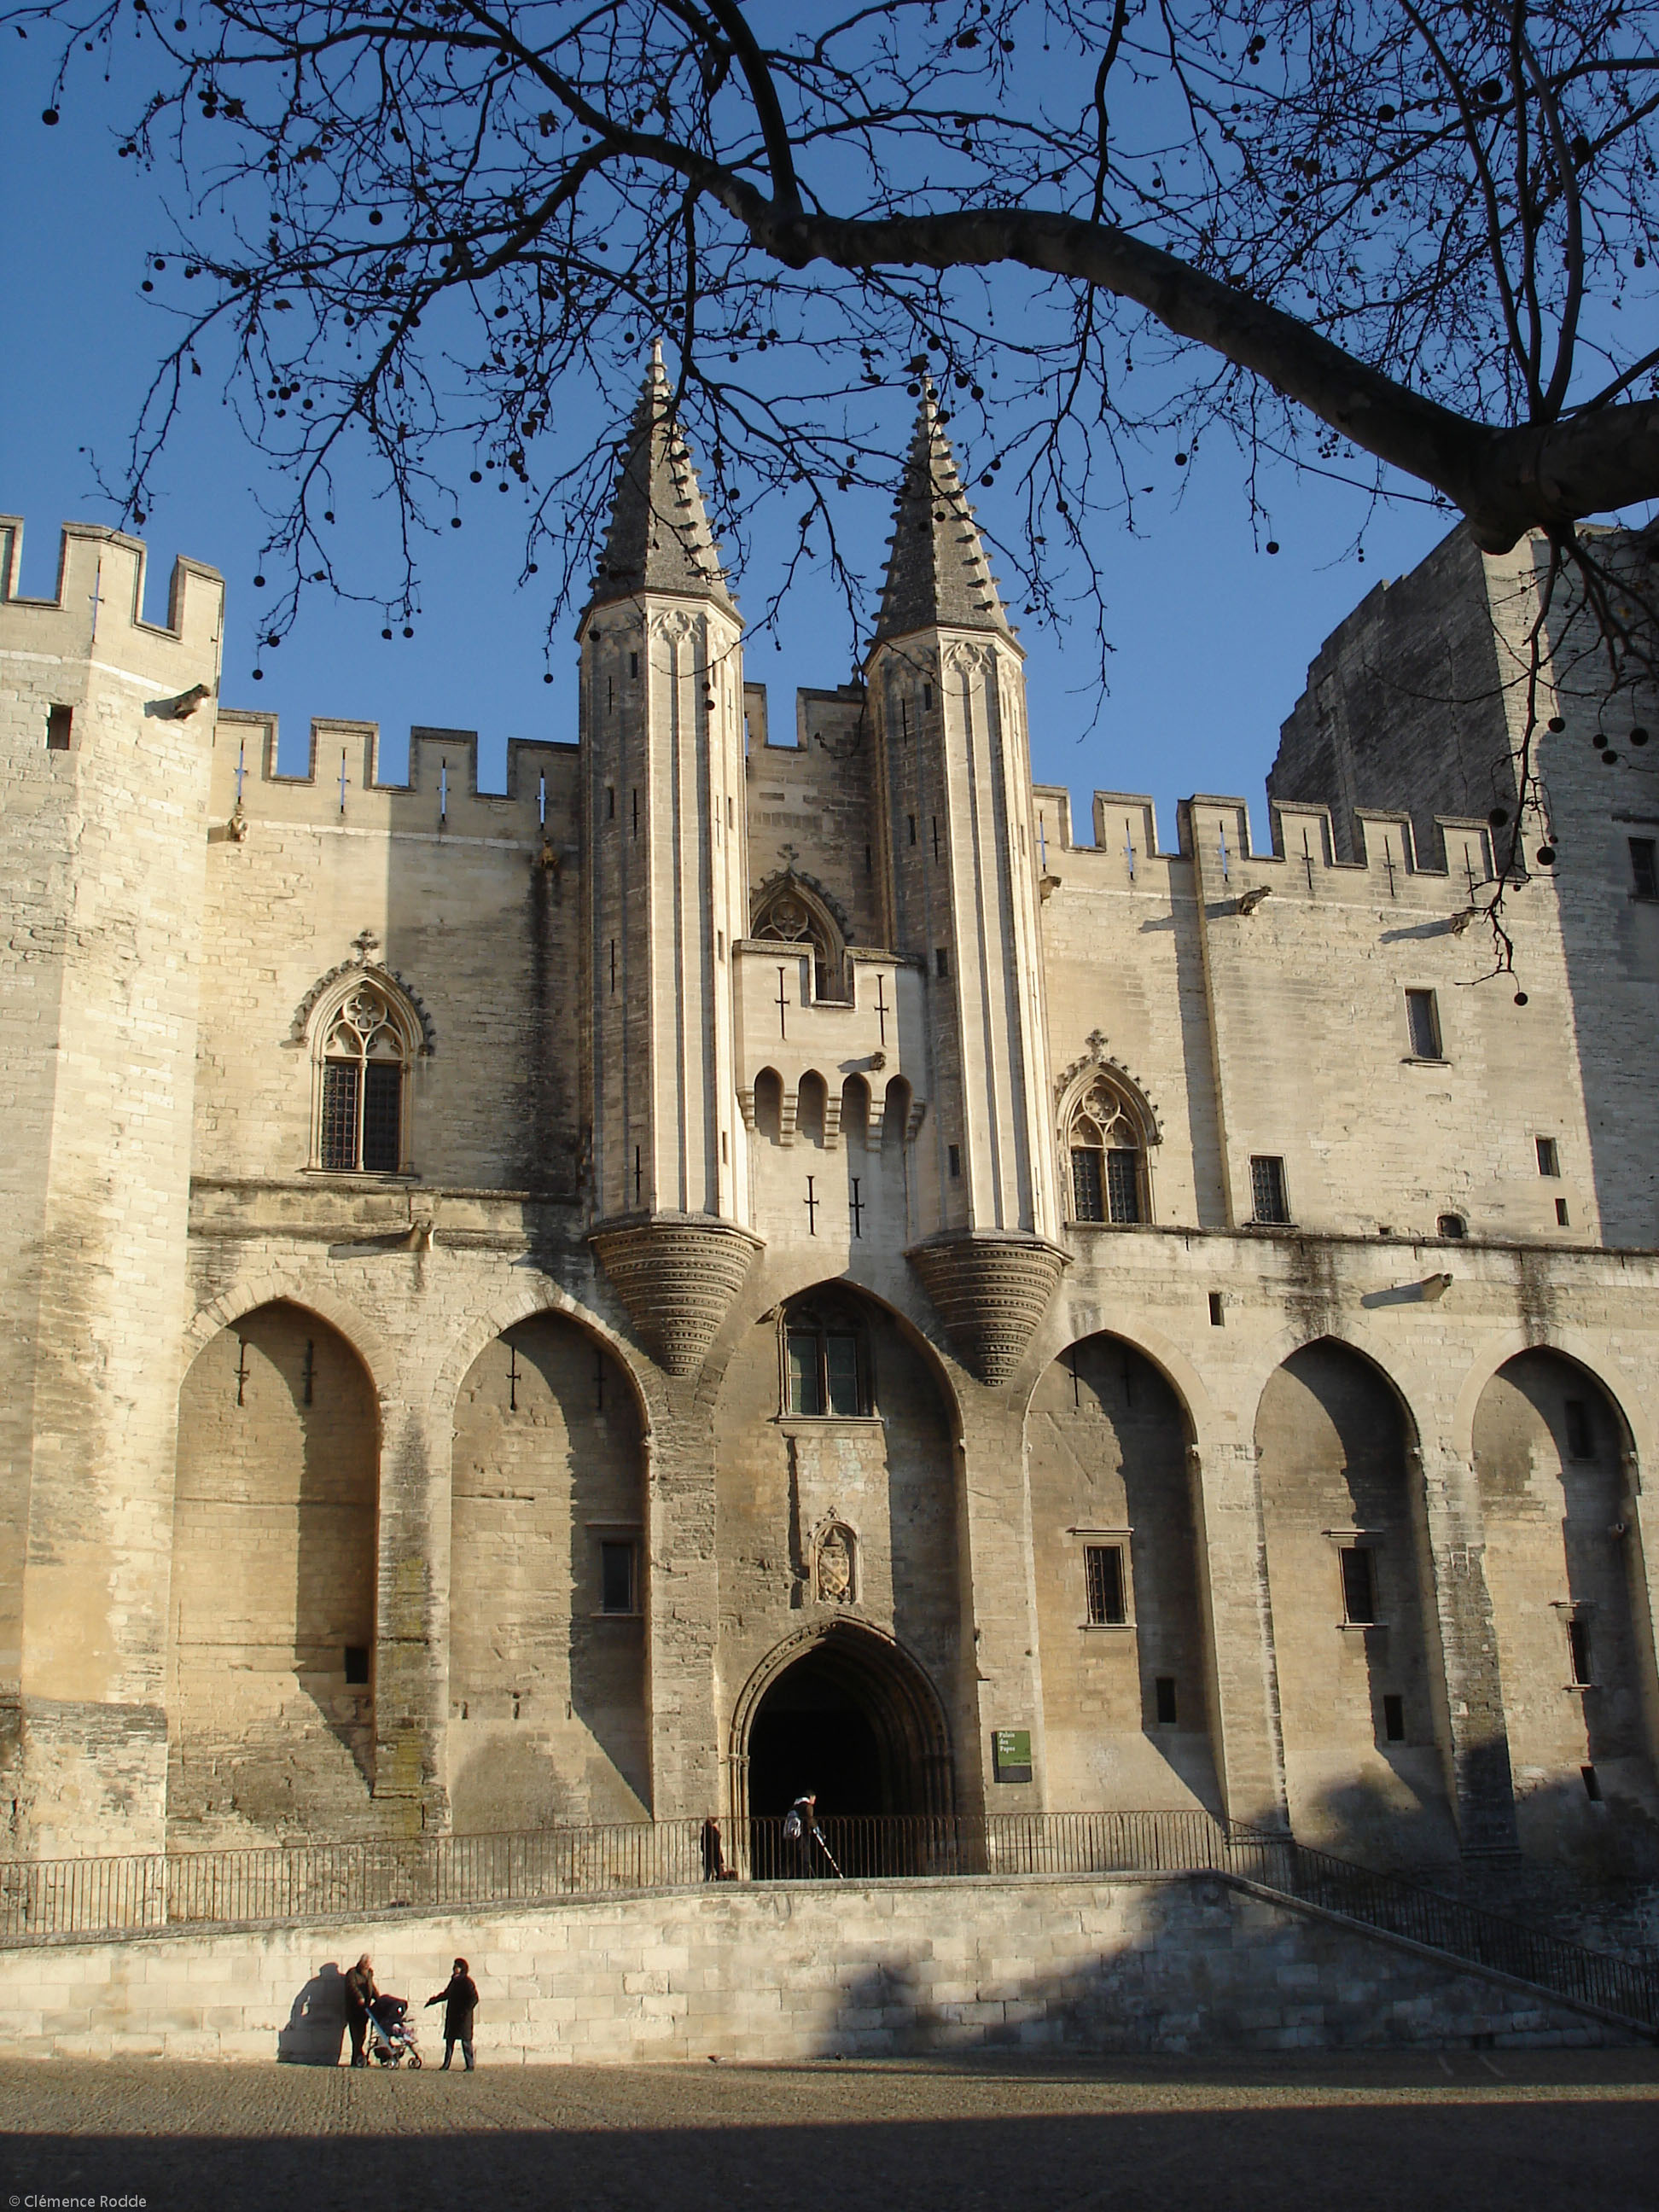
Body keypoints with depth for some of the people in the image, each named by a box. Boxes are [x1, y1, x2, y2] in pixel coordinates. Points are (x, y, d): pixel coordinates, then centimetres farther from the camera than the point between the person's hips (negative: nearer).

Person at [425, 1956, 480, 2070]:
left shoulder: (467, 1982, -10)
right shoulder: (454, 1981, 14)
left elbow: (474, 1999, -14)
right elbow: (446, 1994, 27)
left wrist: (465, 2011, -20)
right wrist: (433, 2000, 22)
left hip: (463, 2017, -8)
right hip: (452, 2016, 8)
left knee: (466, 2040, -6)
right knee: (449, 2040, 7)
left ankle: (470, 2066, 0)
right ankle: (446, 2065, 13)